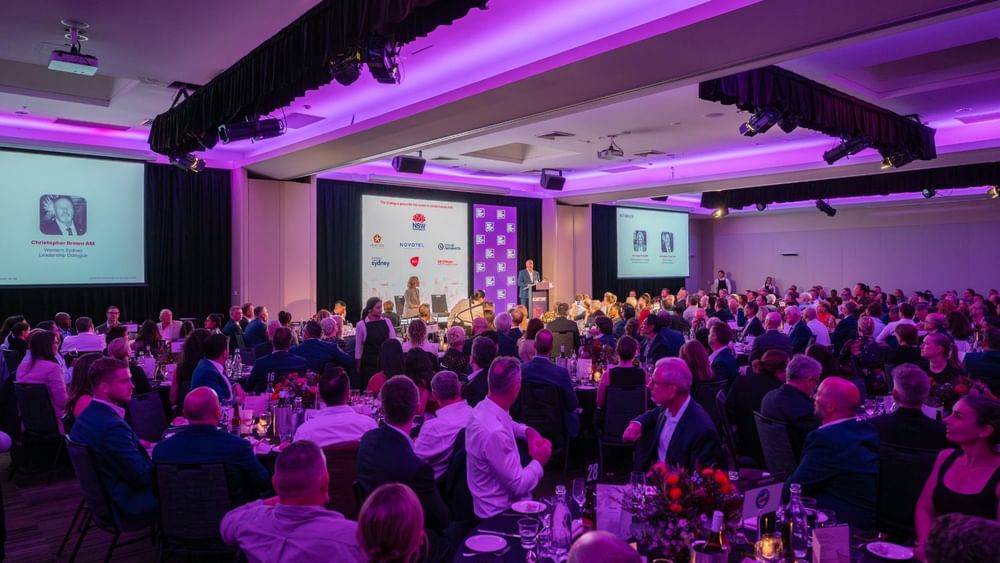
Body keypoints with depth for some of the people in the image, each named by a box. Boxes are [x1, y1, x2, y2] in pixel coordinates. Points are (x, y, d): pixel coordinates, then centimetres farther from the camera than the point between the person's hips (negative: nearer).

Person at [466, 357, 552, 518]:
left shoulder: (484, 407, -4)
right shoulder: (494, 433, -32)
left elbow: (509, 424, 21)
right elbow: (519, 485, -24)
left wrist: (528, 431, 3)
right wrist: (539, 462, -8)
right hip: (500, 512, -8)